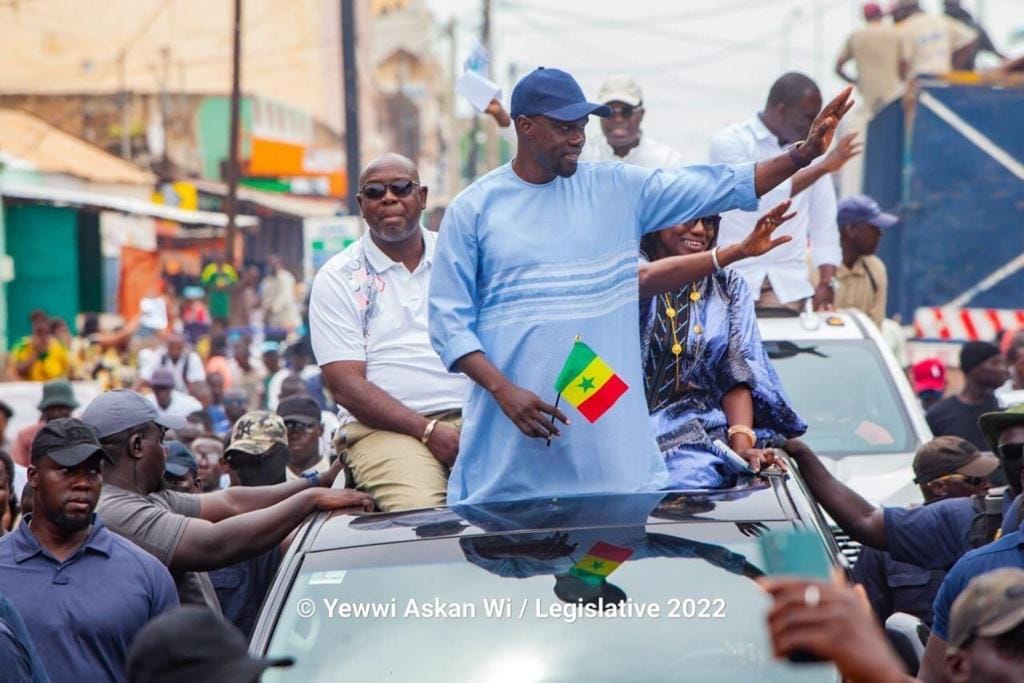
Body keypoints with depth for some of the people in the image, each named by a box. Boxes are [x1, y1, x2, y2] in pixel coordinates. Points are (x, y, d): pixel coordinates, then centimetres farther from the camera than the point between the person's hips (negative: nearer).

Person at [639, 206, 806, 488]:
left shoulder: (728, 287, 16)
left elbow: (736, 374, 7)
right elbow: (645, 280, -19)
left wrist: (741, 445, -11)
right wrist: (736, 251, -27)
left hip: (694, 436, 2)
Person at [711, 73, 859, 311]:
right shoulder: (730, 142, -5)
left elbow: (824, 224, 9)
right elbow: (760, 193, -21)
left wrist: (826, 283, -3)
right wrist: (823, 167, -22)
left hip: (789, 283, 3)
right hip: (733, 278, -3)